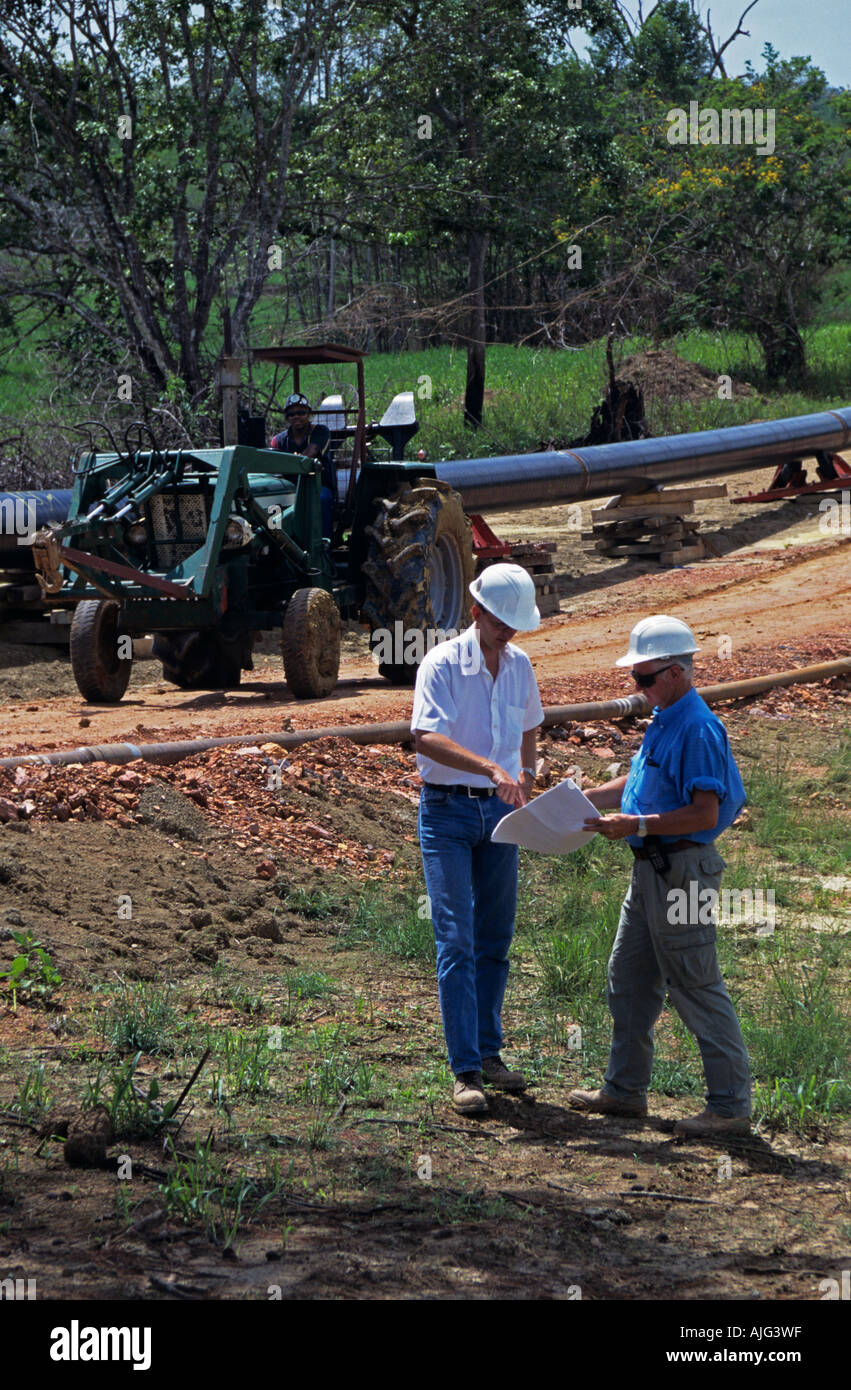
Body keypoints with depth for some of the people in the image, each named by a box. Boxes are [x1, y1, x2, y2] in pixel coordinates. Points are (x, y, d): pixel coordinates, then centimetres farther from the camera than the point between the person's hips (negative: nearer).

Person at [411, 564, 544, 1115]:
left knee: (495, 939, 10)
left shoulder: (520, 665, 7)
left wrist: (525, 783, 12)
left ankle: (489, 1052, 21)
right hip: (448, 810, -6)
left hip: (500, 811, 6)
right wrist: (491, 768, -36)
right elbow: (426, 738, -26)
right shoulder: (443, 664, -13)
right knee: (456, 940, -9)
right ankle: (465, 1071, -9)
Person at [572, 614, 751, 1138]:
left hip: (682, 870, -10)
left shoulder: (698, 729, -20)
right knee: (629, 978, 17)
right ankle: (625, 1089, 27)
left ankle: (732, 1104, 1)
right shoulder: (664, 721, 12)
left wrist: (637, 825, -24)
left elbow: (705, 814, -25)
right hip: (653, 871, 10)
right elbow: (639, 783, 25)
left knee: (696, 987, -5)